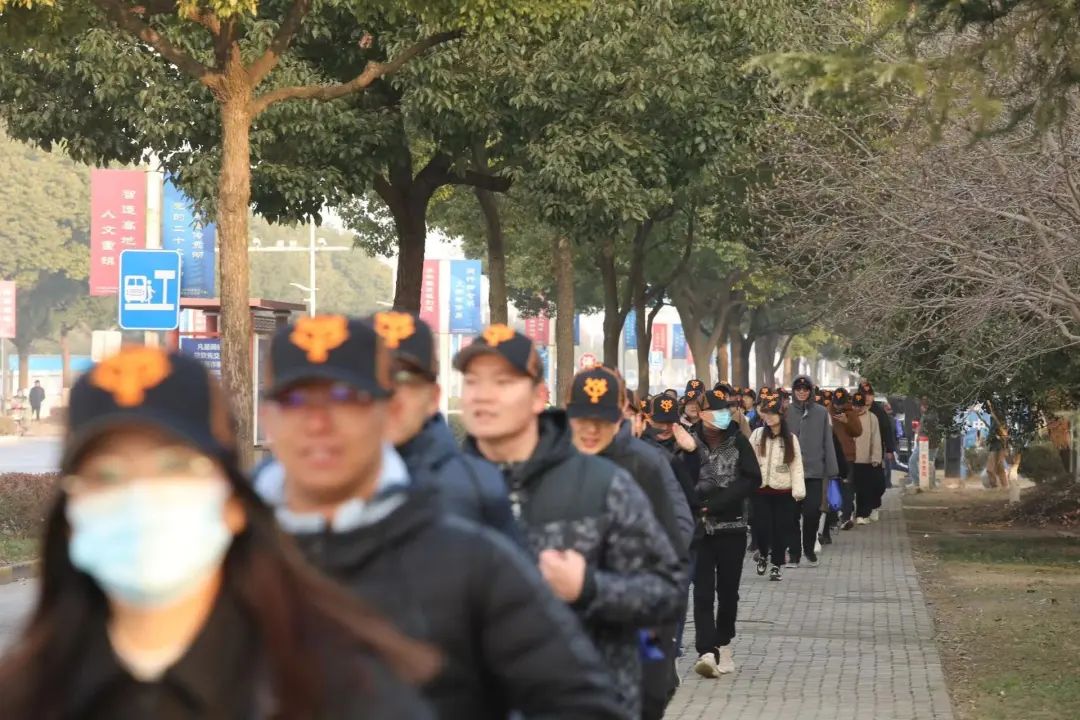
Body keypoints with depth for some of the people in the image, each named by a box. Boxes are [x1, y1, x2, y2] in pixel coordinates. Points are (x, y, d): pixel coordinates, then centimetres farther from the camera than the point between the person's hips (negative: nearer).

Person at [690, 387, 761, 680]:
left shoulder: (738, 440, 1)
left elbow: (752, 478, -6)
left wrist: (715, 504, -12)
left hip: (732, 526, 2)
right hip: (700, 527, -2)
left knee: (728, 589, 10)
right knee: (703, 590, -7)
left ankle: (723, 644, 26)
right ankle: (707, 651, -13)